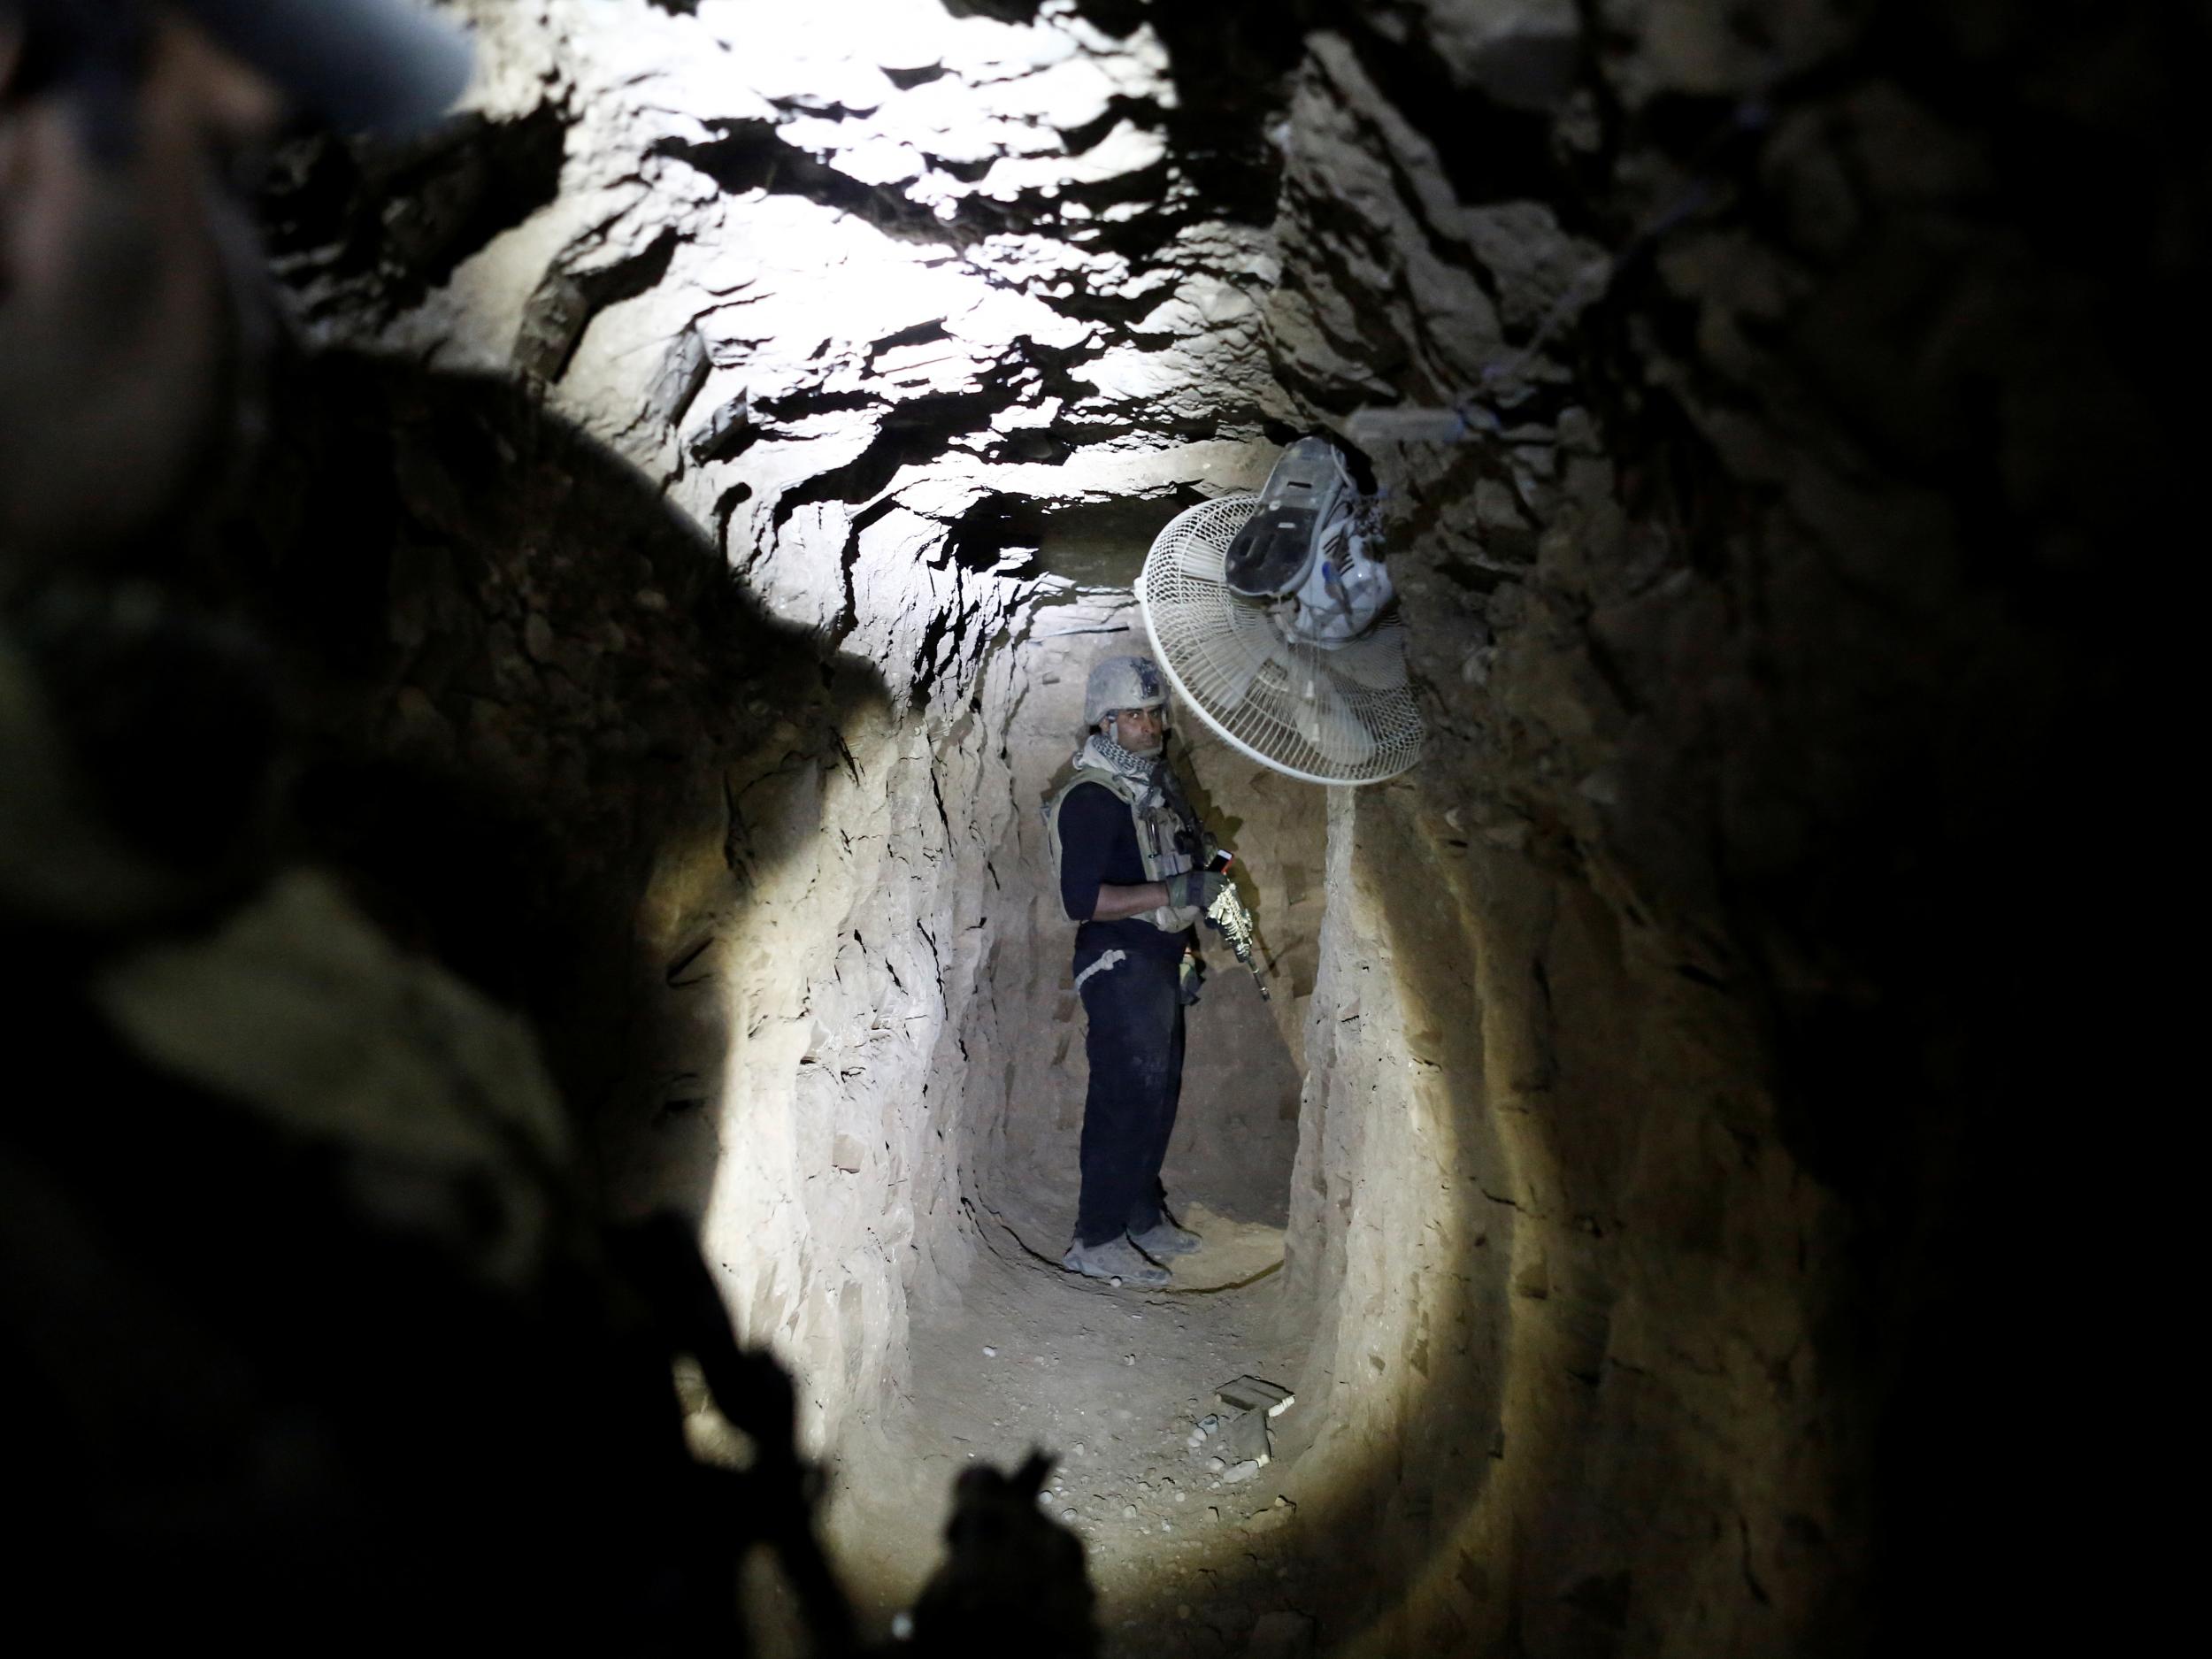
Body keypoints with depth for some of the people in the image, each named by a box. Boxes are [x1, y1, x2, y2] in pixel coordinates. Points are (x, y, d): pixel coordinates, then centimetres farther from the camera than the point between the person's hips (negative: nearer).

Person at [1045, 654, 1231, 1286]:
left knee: (1159, 1093, 14)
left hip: (1162, 961, 9)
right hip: (1118, 966, -9)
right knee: (1126, 1100, -6)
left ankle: (1144, 1216, 28)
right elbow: (1081, 899, -23)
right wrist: (1176, 891, -25)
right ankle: (1096, 1240, 4)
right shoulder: (1090, 798, -15)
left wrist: (1187, 951, 18)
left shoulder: (1158, 783, 13)